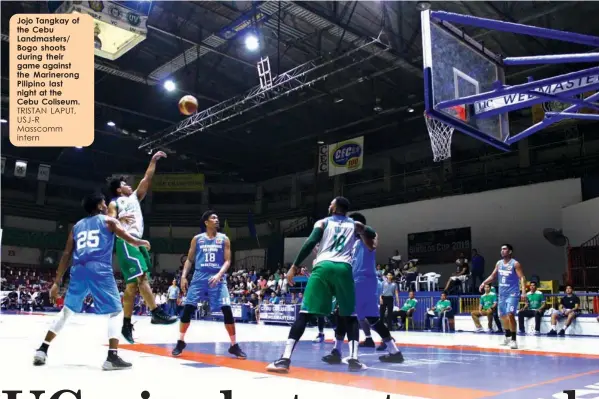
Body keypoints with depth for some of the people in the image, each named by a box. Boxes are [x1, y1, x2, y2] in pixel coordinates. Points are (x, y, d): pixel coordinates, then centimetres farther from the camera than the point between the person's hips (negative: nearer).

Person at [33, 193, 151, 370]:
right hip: (100, 270, -5)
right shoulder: (108, 220, 12)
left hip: (79, 270, 5)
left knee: (67, 311, 22)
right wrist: (143, 242, 31)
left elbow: (66, 255, 19)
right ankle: (112, 357, -9)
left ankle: (42, 350, 22)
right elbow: (130, 240, 8)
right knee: (116, 311, 3)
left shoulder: (76, 226, 24)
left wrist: (57, 282, 19)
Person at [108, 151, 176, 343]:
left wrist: (153, 161, 17)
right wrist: (119, 220, -23)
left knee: (133, 284, 4)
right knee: (142, 277, -19)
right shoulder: (114, 204, 5)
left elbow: (146, 180, 20)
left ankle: (127, 324, 6)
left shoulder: (135, 197, 24)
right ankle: (156, 312, -25)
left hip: (137, 241, 8)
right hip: (126, 242, -8)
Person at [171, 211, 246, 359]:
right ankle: (181, 342, 14)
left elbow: (227, 261, 0)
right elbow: (189, 260, 12)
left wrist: (219, 275, -16)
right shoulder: (197, 239, 8)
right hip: (199, 277, 1)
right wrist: (183, 276, -1)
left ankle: (234, 345, -1)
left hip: (217, 278, -1)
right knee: (187, 309, -4)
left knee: (227, 310, -11)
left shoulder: (224, 239, 6)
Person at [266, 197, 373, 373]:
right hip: (344, 268, 1)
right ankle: (354, 359, 5)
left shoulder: (322, 222, 17)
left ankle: (285, 359, -9)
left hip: (323, 267, -1)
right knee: (350, 316, 17)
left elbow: (310, 243, 1)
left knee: (304, 314, -1)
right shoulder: (354, 224, 23)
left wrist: (294, 267, 1)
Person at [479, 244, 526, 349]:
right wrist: (484, 283, 3)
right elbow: (492, 276, 17)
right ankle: (507, 337, 31)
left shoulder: (515, 264, -11)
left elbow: (522, 278, -16)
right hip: (502, 294, 7)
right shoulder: (499, 263, 8)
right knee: (503, 316, 14)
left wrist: (524, 292, -27)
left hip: (512, 293, -7)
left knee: (510, 315, -19)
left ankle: (513, 340, -12)